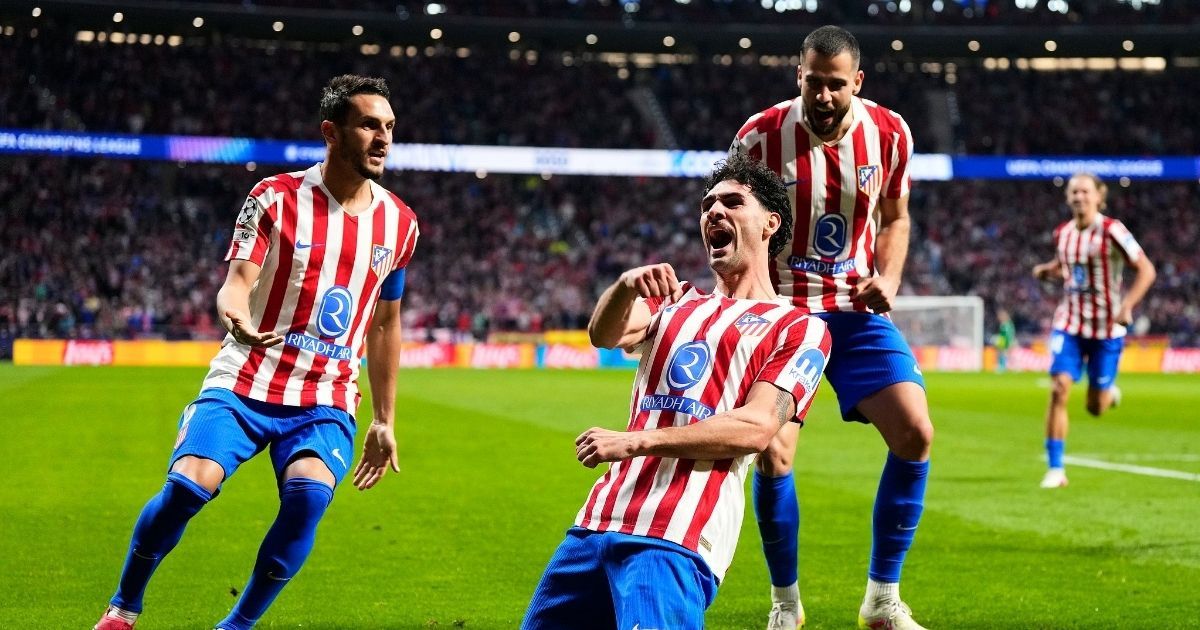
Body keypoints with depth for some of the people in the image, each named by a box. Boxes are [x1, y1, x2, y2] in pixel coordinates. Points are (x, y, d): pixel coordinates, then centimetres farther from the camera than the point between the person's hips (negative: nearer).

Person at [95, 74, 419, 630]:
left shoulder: (399, 222, 6)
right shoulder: (276, 197, -5)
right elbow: (237, 282, -16)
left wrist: (384, 422, 18)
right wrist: (236, 317, -41)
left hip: (326, 402, 2)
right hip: (244, 385, -2)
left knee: (308, 495, -25)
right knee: (186, 486, -20)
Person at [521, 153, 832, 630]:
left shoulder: (799, 329, 4)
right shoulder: (677, 302, 21)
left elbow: (756, 428, -8)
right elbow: (605, 334, 2)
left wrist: (634, 442, -13)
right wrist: (625, 286, -21)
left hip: (675, 541, -6)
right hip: (598, 523, 6)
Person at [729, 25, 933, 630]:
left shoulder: (889, 134, -5)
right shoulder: (760, 136, -12)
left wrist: (888, 278, -6)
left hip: (859, 311, 3)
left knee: (915, 434, -11)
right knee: (773, 454, -14)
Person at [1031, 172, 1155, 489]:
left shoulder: (1112, 231, -12)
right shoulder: (1062, 233, 4)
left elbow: (1146, 270, -10)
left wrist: (1127, 305, -22)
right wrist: (1047, 271, 1)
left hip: (1107, 326, -3)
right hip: (1069, 323, 3)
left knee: (1095, 407, 4)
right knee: (1058, 390, -15)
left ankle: (1109, 391, 44)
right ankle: (1055, 469, -8)